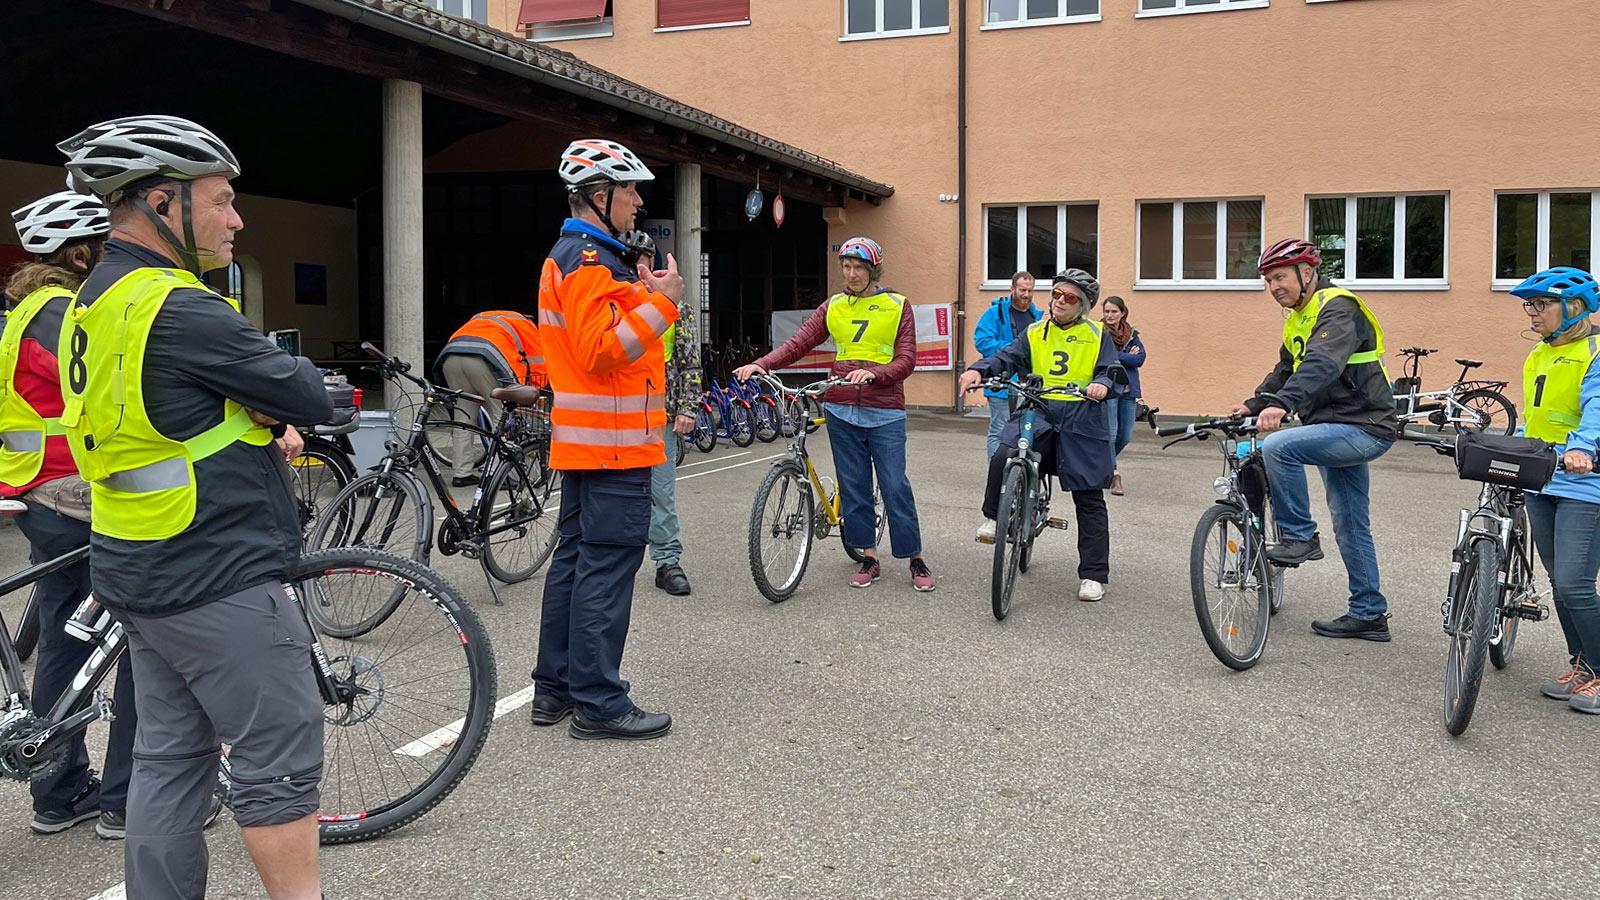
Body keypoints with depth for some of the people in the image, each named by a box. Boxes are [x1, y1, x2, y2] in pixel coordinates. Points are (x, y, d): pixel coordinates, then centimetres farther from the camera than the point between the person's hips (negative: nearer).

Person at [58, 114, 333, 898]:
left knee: (169, 757, 16)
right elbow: (312, 400, -17)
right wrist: (283, 409, 4)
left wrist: (261, 425, 2)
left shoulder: (93, 305, 11)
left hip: (142, 573, 10)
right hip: (219, 581, -10)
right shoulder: (178, 310, -21)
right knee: (280, 761, 0)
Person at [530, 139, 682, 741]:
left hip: (583, 441, 11)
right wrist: (661, 302, -21)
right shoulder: (591, 260, -15)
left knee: (576, 556, 14)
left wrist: (644, 294, 15)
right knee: (608, 563, -7)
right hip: (613, 441, -11)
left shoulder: (566, 256, 20)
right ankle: (598, 703, -1)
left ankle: (556, 688, 22)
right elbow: (603, 351, -24)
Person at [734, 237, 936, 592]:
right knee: (853, 487, 6)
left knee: (895, 487, -4)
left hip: (884, 411, -3)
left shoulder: (897, 306, 3)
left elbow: (906, 359, -5)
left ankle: (916, 561, 8)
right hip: (841, 410, 3)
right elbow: (799, 342, 2)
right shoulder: (833, 306, 11)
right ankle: (869, 560, 16)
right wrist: (761, 364, -14)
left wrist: (872, 373, -24)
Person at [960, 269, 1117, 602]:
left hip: (1082, 421, -1)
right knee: (1003, 458, -29)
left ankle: (1094, 576, 11)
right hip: (1038, 413, 1)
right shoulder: (1035, 334, 13)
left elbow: (1110, 371, 1)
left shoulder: (1096, 334, 8)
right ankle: (993, 518, -3)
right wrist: (979, 370, -20)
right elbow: (1007, 357, 0)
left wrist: (1101, 384, -24)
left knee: (1089, 499, 3)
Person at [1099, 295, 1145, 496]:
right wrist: (1127, 356, -10)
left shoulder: (1131, 334, 14)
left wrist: (1115, 356, -9)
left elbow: (1140, 358, -1)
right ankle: (1114, 474, -2)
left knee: (1125, 437, 7)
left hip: (1128, 391, 5)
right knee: (1111, 433, -12)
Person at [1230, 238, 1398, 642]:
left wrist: (1281, 404, -48)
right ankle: (1369, 614, 22)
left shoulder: (1338, 309, -16)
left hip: (1362, 429, -10)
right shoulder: (1299, 319, 15)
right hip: (1339, 429, 10)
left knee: (1278, 446, -29)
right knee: (1350, 525, 13)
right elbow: (1286, 371, 25)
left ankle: (1299, 536, -14)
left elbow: (1321, 365, -34)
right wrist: (1253, 405, 10)